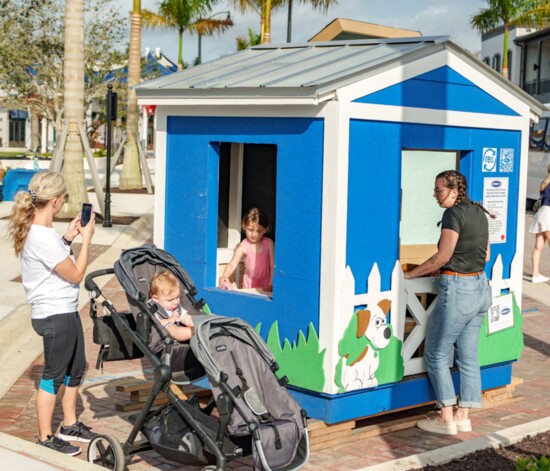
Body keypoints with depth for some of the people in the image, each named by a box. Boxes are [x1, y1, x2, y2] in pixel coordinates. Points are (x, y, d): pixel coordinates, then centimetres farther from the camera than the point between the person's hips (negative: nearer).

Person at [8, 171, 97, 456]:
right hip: (55, 315, -10)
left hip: (64, 311, 10)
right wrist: (86, 237, -11)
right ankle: (45, 438, 14)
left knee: (75, 368, 21)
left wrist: (68, 237, 9)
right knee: (54, 376, 2)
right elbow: (76, 274, -18)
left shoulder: (33, 230, 5)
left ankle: (70, 425, 35)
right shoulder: (43, 238, -26)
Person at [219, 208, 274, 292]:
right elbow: (232, 264, -16)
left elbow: (273, 265, -6)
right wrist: (225, 277, -35)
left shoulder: (268, 243, -8)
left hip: (265, 285, -1)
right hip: (249, 283, 1)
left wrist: (271, 284, -14)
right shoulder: (243, 246, -9)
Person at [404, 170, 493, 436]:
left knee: (436, 354, 1)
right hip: (480, 287, 9)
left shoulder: (454, 214, -14)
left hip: (457, 289, -9)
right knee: (468, 355, 12)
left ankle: (447, 420, 2)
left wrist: (410, 274, -7)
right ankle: (463, 416, 16)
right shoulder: (479, 213, 12)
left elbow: (442, 257, -15)